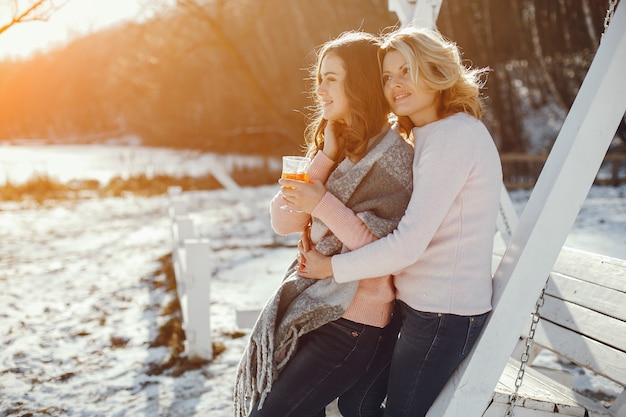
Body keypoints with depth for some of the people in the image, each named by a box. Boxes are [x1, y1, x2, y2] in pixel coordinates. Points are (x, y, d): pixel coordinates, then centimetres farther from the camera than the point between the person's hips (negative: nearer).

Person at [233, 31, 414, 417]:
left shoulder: (392, 154, -12)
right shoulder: (335, 145, 11)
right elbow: (284, 222, 1)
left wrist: (323, 203, -23)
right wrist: (326, 156, -6)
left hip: (353, 322, -7)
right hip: (309, 308, 7)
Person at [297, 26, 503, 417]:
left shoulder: (454, 135, -19)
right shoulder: (427, 137, 13)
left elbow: (409, 244, -25)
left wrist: (332, 267, -12)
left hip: (444, 314, -9)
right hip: (415, 303, 9)